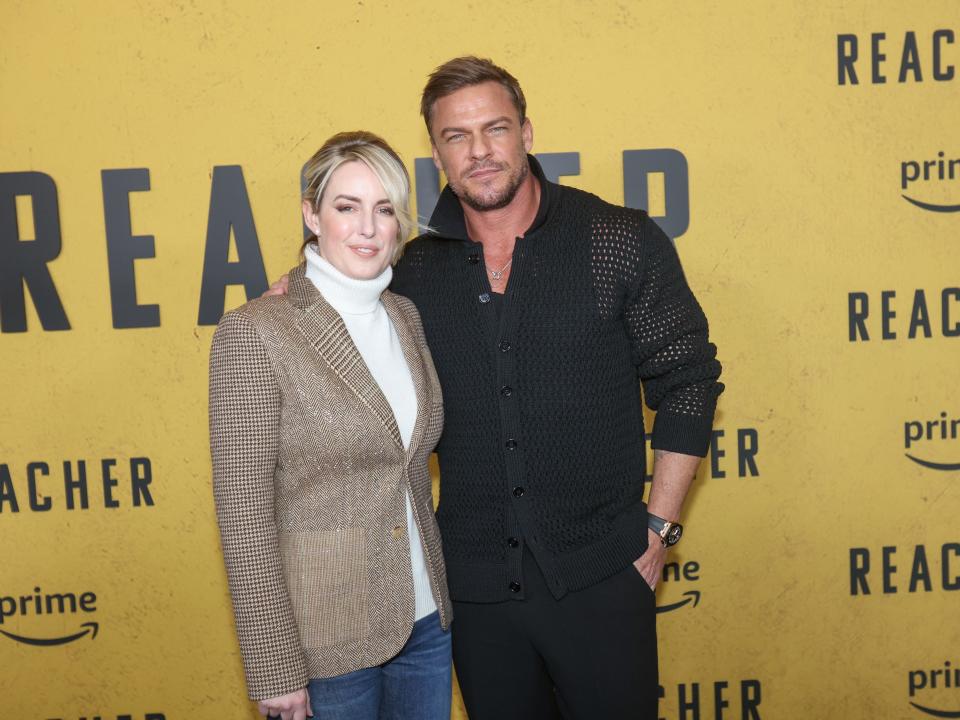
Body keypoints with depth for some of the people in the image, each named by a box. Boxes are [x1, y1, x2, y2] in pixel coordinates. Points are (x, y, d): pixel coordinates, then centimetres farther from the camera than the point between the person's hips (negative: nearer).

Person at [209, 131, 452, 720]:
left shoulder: (406, 317, 4)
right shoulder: (255, 333, -14)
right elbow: (244, 512, -14)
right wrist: (276, 668, -13)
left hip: (427, 620, 6)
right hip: (325, 638, -5)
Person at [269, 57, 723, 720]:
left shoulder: (623, 242, -6)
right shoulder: (414, 272, 1)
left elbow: (687, 383, -1)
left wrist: (658, 529, -4)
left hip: (600, 579, -2)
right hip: (476, 586, 3)